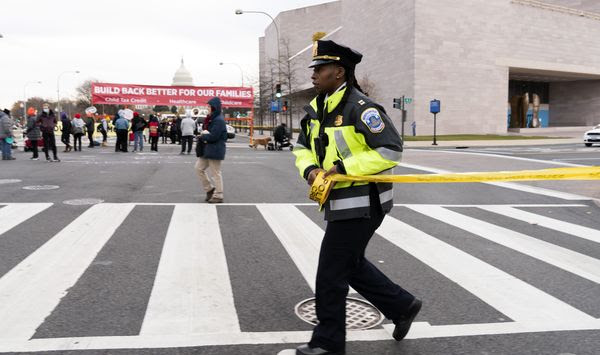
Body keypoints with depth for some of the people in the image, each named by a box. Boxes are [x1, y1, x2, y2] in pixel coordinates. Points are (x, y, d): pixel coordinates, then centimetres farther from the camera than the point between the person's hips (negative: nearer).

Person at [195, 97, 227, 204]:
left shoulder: (219, 120, -18)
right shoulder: (212, 119, 13)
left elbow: (213, 136, -24)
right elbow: (207, 131, 18)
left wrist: (202, 137, -7)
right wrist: (203, 135, -6)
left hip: (215, 151, -10)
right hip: (207, 149, 10)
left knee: (215, 174, -1)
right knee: (199, 168, 11)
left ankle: (218, 196, 11)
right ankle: (210, 189, 22)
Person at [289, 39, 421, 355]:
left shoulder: (360, 107, -19)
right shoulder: (317, 108, 8)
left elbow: (391, 150, -23)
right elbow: (302, 147, 15)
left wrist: (343, 168, -23)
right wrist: (310, 169, -7)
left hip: (361, 204, -9)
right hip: (341, 202, 9)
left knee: (331, 272, 0)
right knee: (351, 265, 20)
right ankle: (402, 306, 37)